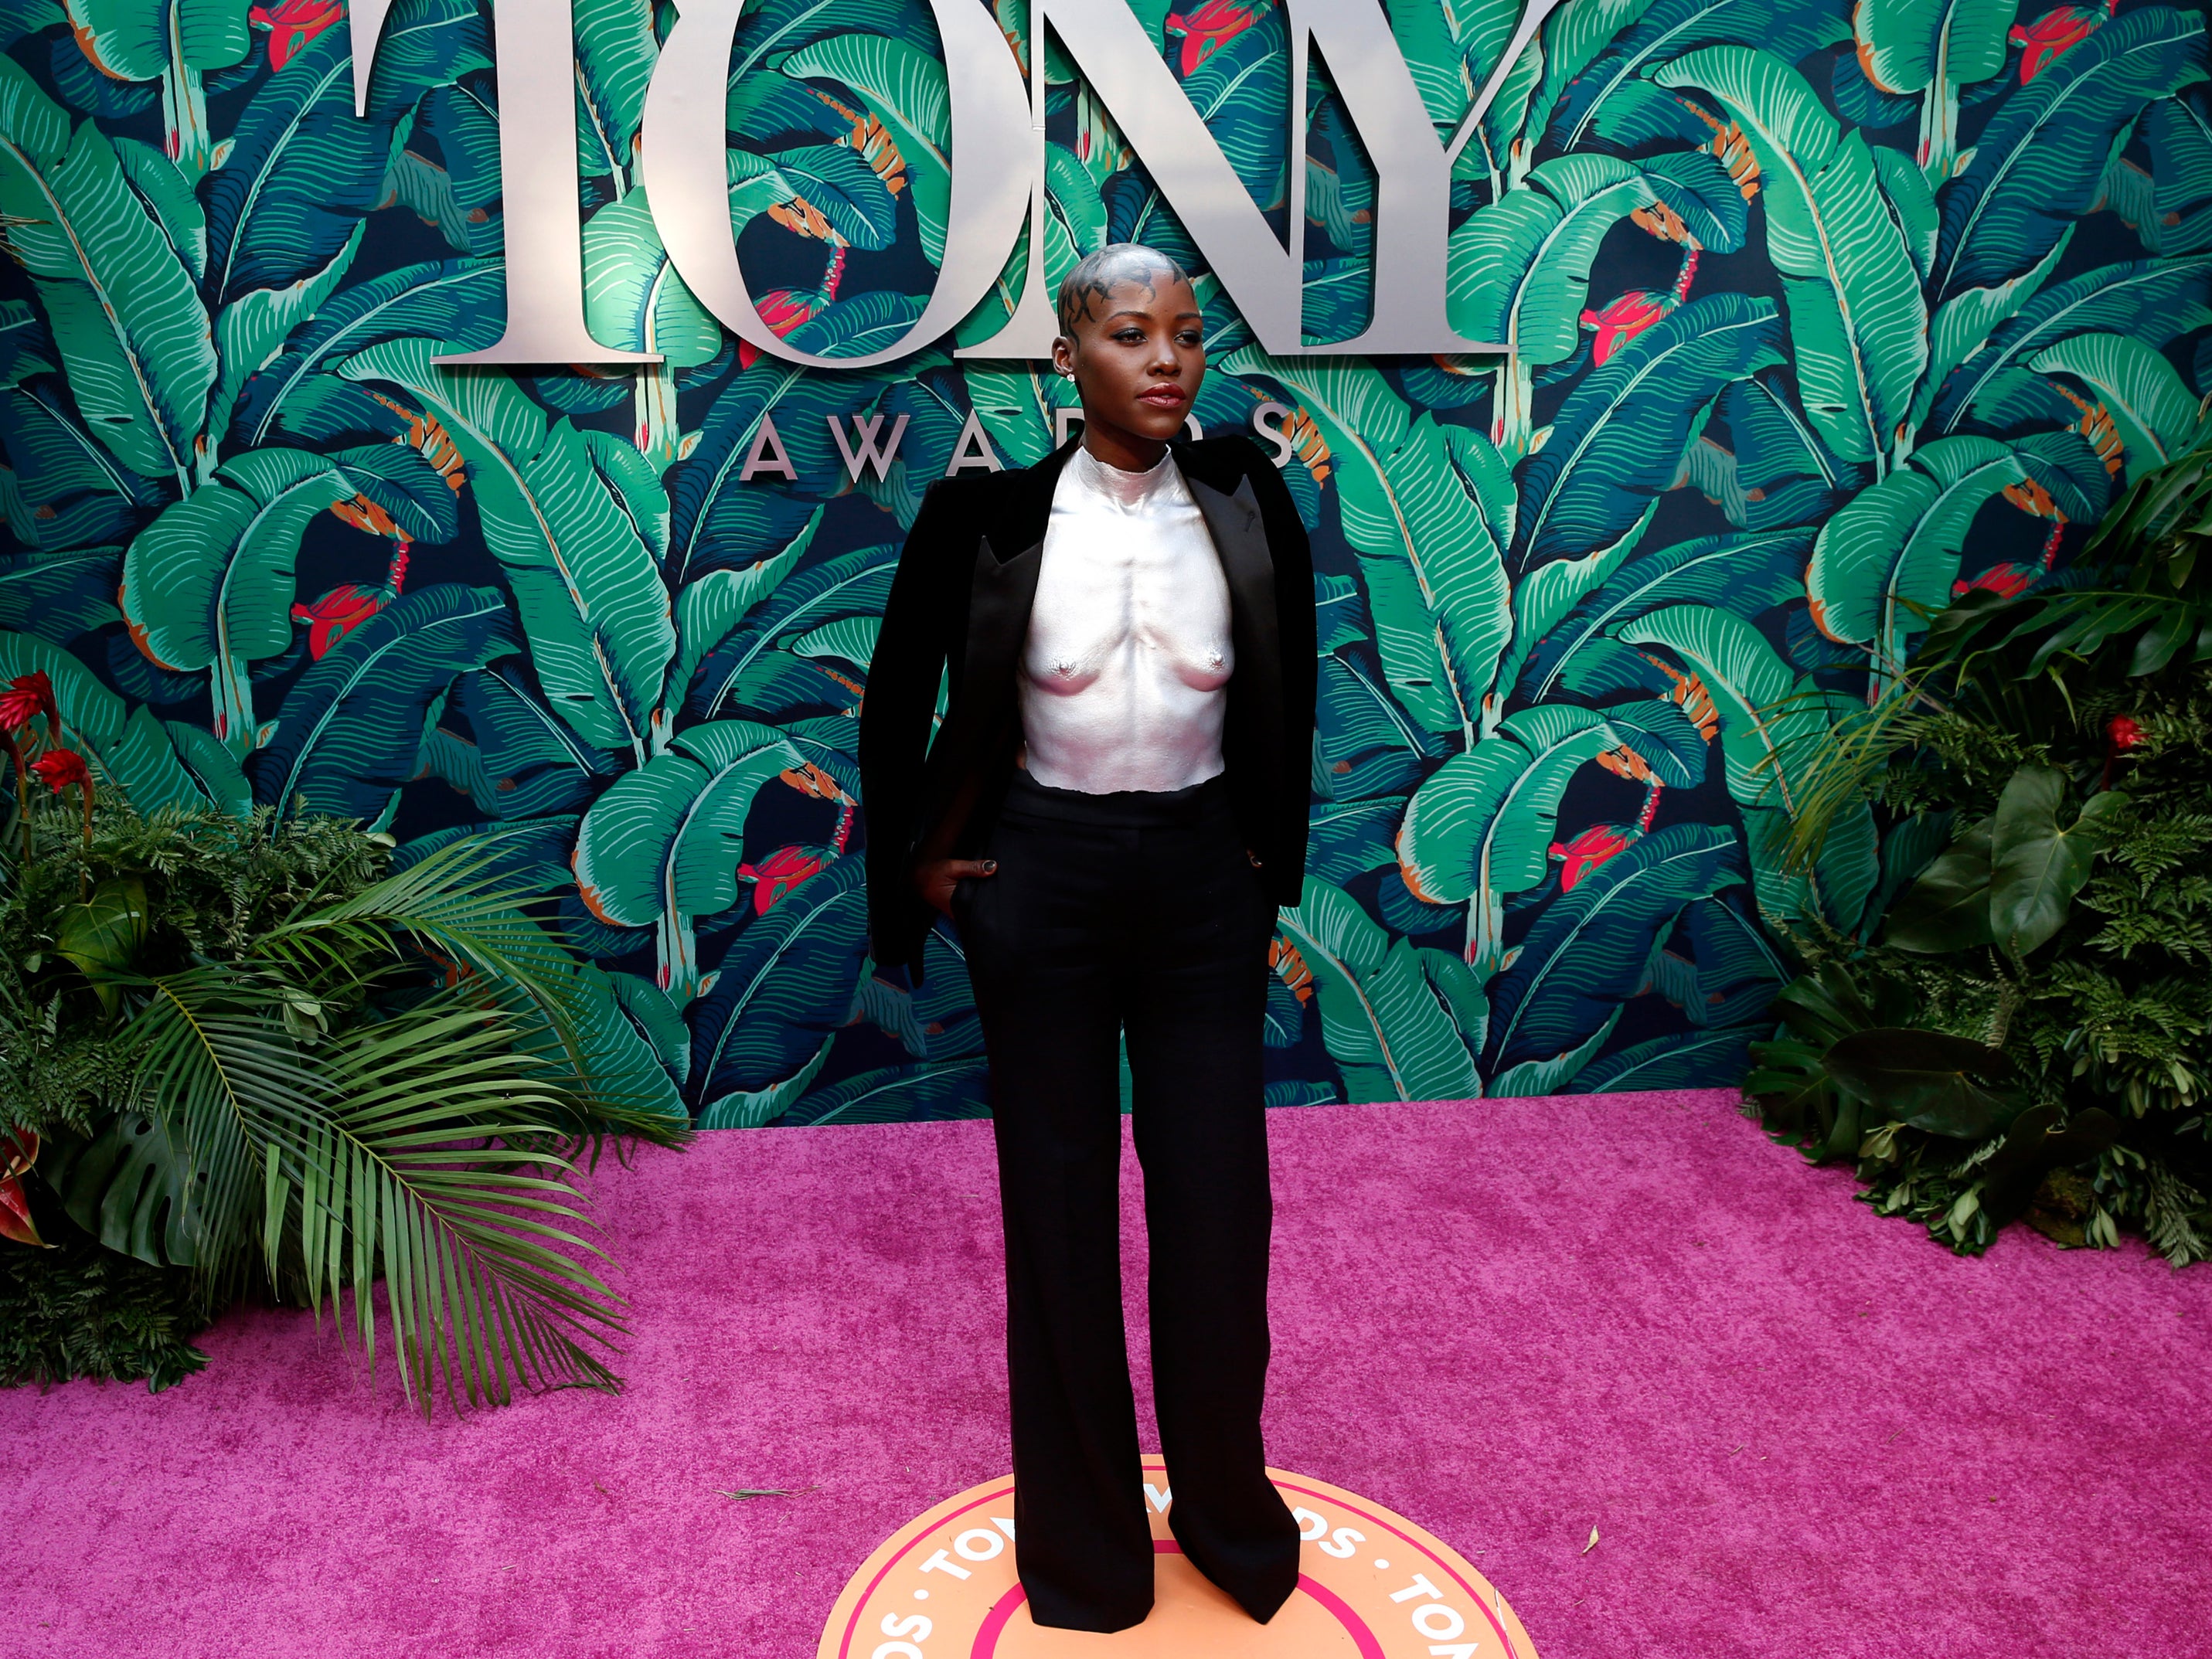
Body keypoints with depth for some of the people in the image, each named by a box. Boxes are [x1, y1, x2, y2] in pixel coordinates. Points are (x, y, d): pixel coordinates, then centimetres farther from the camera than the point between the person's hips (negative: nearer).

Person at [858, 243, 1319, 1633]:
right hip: (1043, 880, -1)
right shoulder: (990, 514, -7)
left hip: (1202, 880, 2)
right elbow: (899, 699, 6)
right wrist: (919, 861, 5)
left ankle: (1233, 1511, 31)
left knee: (1220, 1203, 7)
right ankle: (1084, 1537, 29)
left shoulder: (1247, 499, -2)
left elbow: (1291, 696, 11)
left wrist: (1272, 862, 12)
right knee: (1060, 1205, 9)